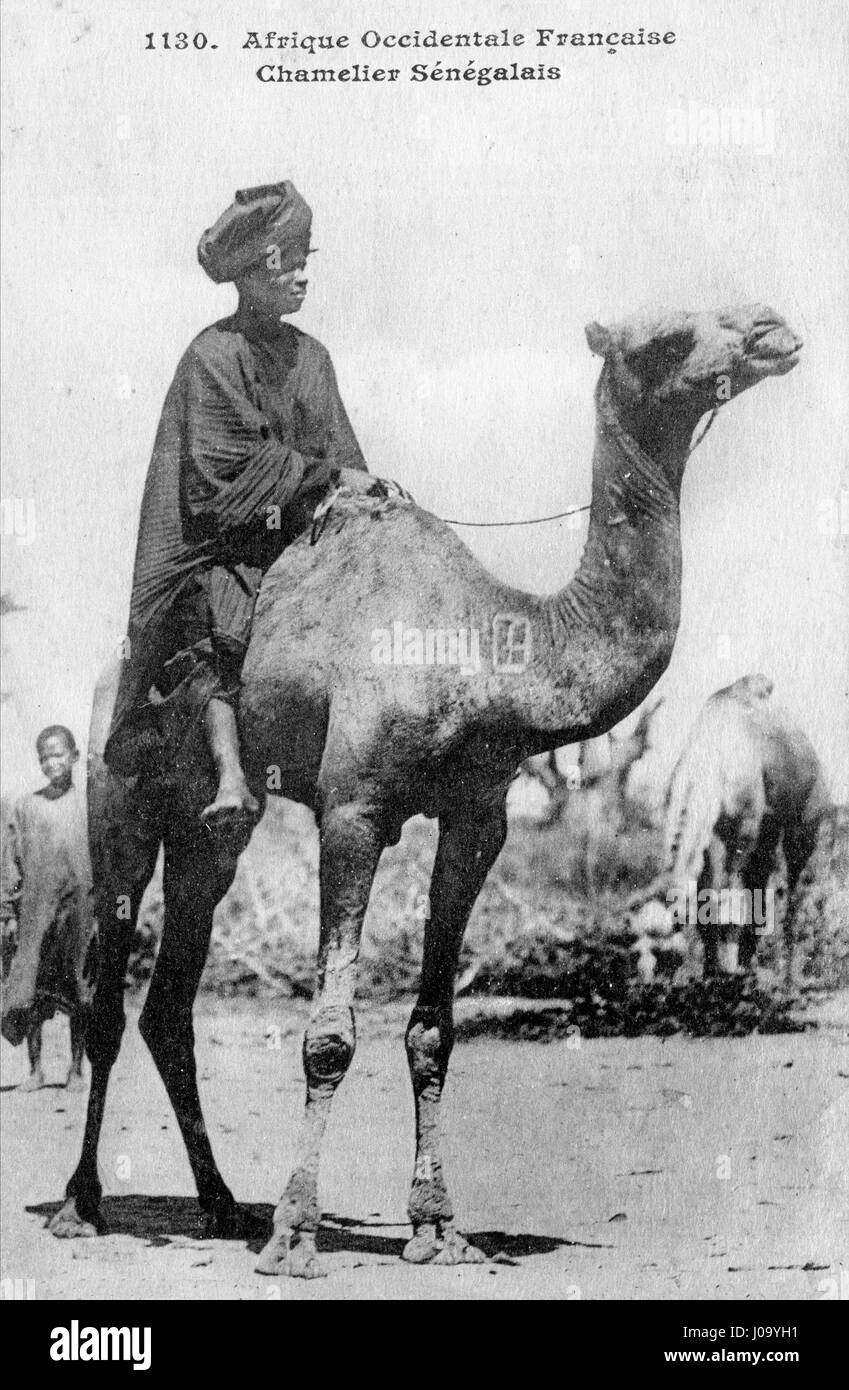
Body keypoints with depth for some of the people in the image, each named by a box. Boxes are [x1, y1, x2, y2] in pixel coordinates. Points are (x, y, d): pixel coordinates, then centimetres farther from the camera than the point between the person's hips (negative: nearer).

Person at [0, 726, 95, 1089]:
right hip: (35, 913, 1)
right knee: (30, 994, -2)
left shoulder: (89, 806, 3)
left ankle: (76, 1067, 14)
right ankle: (35, 1068, 8)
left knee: (79, 995, 4)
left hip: (80, 912, 0)